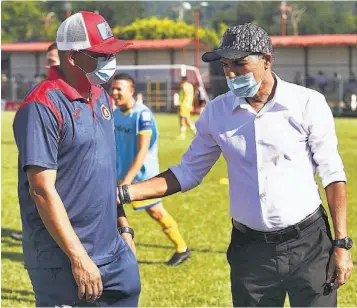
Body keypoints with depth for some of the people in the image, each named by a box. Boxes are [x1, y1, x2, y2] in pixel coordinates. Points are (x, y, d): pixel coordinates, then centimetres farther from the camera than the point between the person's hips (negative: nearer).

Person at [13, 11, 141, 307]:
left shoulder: (101, 97, 11)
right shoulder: (43, 107, -15)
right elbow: (42, 190, -19)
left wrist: (123, 227, 18)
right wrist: (79, 258, -20)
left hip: (114, 254, 8)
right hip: (63, 265, -8)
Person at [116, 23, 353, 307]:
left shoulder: (308, 103, -8)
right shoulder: (216, 112, 0)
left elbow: (332, 174, -4)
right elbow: (188, 172, 8)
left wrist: (341, 244, -7)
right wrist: (124, 194, -4)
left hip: (309, 244, -2)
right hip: (249, 249, 3)